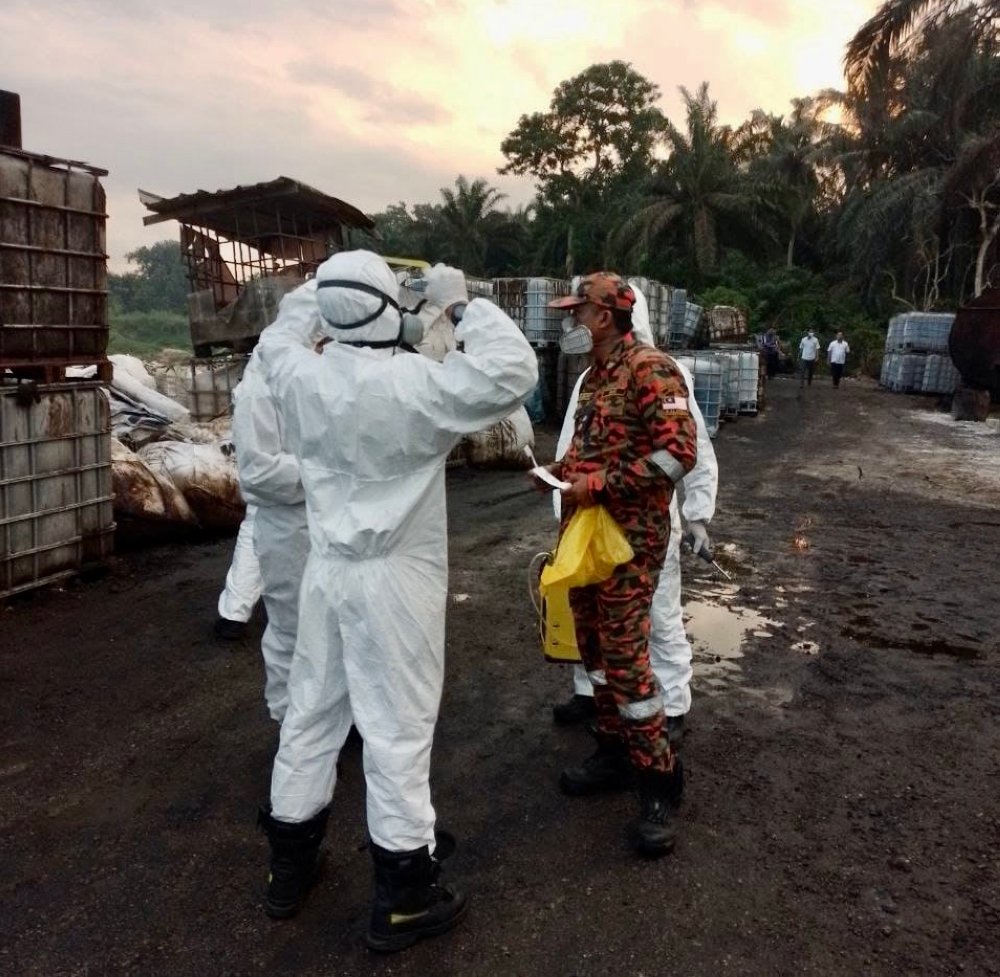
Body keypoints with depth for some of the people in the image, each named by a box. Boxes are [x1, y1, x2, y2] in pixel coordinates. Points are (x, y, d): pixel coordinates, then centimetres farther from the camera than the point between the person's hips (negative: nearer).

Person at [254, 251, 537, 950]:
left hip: (328, 567, 7)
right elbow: (513, 373, -20)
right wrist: (462, 305, -10)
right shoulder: (414, 383, -19)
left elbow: (276, 342, 23)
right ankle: (403, 898, 18)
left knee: (312, 712, 18)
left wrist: (315, 303, 27)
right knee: (398, 729, 3)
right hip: (395, 576, -6)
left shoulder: (303, 377, 0)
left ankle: (289, 866, 35)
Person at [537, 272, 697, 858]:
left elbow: (679, 452, -21)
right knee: (594, 647, 14)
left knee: (625, 656, -8)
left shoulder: (650, 368, -13)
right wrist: (560, 470, 6)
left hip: (630, 537, -9)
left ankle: (660, 781, 7)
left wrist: (601, 484, -21)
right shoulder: (594, 376, 15)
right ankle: (615, 752, 30)